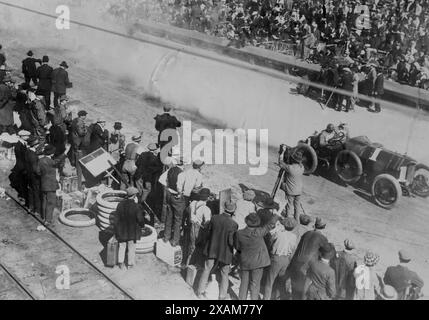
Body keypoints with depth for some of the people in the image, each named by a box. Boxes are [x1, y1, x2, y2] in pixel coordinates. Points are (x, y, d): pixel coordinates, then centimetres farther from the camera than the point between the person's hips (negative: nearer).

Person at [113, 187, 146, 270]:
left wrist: (117, 230, 5)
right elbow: (140, 220, -17)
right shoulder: (137, 207, -23)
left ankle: (121, 263, 29)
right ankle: (130, 264, 27)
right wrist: (142, 225, 6)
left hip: (122, 230, 3)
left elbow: (116, 218, -6)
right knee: (131, 248, 16)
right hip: (133, 231, -2)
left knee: (122, 247, 20)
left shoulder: (120, 204, -12)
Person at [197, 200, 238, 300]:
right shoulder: (233, 224, -20)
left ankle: (200, 292, 27)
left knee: (206, 270, 19)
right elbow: (231, 241, -17)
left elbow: (208, 233, -1)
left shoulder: (214, 218, -11)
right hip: (225, 253, -2)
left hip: (212, 250, 3)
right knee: (224, 275, 15)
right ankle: (222, 296, 20)